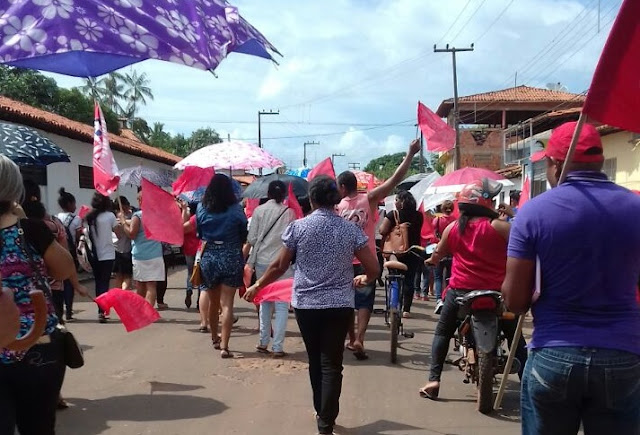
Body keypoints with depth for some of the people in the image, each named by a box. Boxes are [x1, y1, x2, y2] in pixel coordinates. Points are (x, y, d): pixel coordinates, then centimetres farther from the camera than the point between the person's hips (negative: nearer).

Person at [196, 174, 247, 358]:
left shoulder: (201, 208, -3)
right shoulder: (236, 209, -9)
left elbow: (198, 234, 7)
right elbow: (244, 234, 1)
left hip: (209, 257, 3)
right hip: (231, 258, -3)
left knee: (213, 302, 19)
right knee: (227, 304, -2)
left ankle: (215, 338, 38)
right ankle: (224, 346, -6)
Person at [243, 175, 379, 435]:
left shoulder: (298, 227, -5)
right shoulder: (351, 230, -2)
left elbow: (279, 267, 0)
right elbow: (373, 269, -1)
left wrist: (257, 286, 16)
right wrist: (363, 280, 21)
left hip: (305, 303, 1)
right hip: (339, 304, -1)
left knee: (315, 360, 19)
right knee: (331, 364, 5)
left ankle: (321, 413, 34)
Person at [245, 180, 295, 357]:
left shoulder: (259, 211, 0)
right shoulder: (289, 212, -3)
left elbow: (251, 239, -1)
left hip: (263, 261, 2)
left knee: (265, 302, 17)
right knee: (282, 305, 3)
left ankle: (263, 342, 21)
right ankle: (278, 346, 0)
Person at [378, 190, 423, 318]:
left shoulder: (393, 215, -11)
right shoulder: (418, 216, 0)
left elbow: (382, 231, -17)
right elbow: (418, 232, 12)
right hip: (413, 252, 2)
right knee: (410, 280, 5)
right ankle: (406, 309, 5)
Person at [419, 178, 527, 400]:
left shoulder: (452, 228, 2)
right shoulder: (499, 227, -9)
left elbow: (437, 256, 15)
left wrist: (431, 260, 37)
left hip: (460, 291, 2)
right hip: (497, 292, -2)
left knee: (442, 333, 18)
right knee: (515, 338, 17)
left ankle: (433, 380, 8)